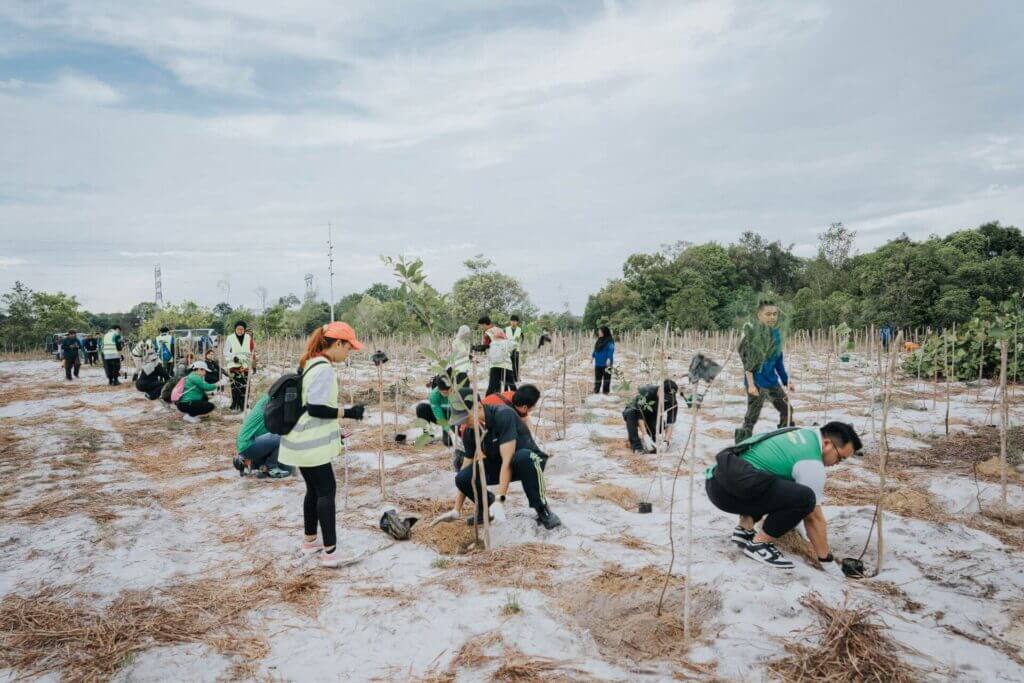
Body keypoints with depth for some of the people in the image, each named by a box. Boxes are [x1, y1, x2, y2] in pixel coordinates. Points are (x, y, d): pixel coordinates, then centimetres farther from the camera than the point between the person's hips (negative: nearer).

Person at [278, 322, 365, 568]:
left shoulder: (309, 363, 11)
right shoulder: (324, 369, -20)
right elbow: (315, 408, -25)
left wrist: (333, 430, 20)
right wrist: (347, 412, -17)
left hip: (303, 441, 10)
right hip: (311, 444, -10)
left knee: (314, 489, 17)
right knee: (326, 490, -5)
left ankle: (310, 541, 29)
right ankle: (330, 552, -3)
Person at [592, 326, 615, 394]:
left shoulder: (609, 341, -9)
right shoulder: (599, 340, 15)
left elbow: (611, 350, -19)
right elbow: (595, 350, 22)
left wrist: (609, 359, -31)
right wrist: (593, 355, 8)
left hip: (606, 363, -7)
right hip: (598, 363, 7)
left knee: (606, 377, 1)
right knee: (597, 378, 11)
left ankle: (606, 391, 8)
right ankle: (596, 391, 18)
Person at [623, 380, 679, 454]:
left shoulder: (672, 401, -22)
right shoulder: (646, 391, -34)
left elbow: (670, 423, -24)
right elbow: (639, 414, -36)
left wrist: (666, 441, -38)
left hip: (650, 417, 3)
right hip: (635, 411, -3)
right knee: (630, 413, -38)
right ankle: (637, 447, -36)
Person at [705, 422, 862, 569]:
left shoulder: (806, 433, 19)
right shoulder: (812, 464, -8)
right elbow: (814, 517, -3)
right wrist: (827, 561, 7)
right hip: (728, 488, -10)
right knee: (804, 498, -21)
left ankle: (744, 529, 17)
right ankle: (758, 544, -4)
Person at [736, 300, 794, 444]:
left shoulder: (775, 333, 8)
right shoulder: (752, 332, -15)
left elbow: (778, 360, 18)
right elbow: (748, 360, -19)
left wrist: (786, 380, 18)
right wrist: (750, 384, -24)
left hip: (772, 381, 8)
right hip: (757, 382, -8)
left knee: (787, 410, 19)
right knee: (751, 418, -7)